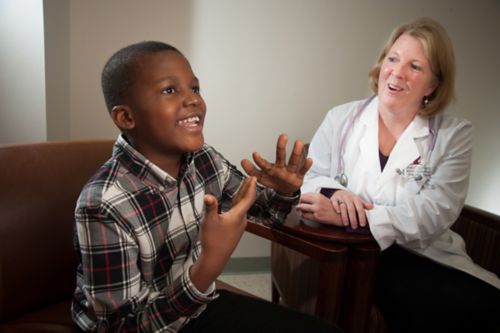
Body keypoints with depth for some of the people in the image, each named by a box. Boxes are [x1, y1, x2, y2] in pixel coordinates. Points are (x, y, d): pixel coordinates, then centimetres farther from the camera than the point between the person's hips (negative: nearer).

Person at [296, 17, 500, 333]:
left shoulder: (455, 135, 1)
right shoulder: (341, 119, 6)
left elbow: (434, 213, -12)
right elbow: (309, 177, 6)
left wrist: (346, 217, -24)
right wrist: (335, 193, -19)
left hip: (426, 258, 2)